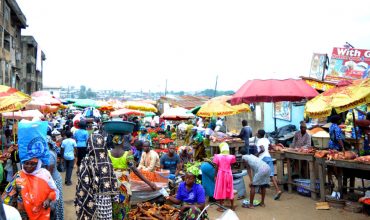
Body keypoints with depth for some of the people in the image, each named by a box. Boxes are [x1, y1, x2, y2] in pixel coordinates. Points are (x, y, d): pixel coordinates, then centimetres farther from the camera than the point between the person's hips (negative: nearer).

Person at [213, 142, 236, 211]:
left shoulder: (218, 156, -11)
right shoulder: (231, 157, -6)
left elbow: (216, 167, -8)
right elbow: (231, 166, 1)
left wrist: (215, 175, 1)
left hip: (221, 174, -2)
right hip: (229, 174, 2)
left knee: (221, 190, 7)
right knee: (230, 190, 13)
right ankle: (232, 206, 23)